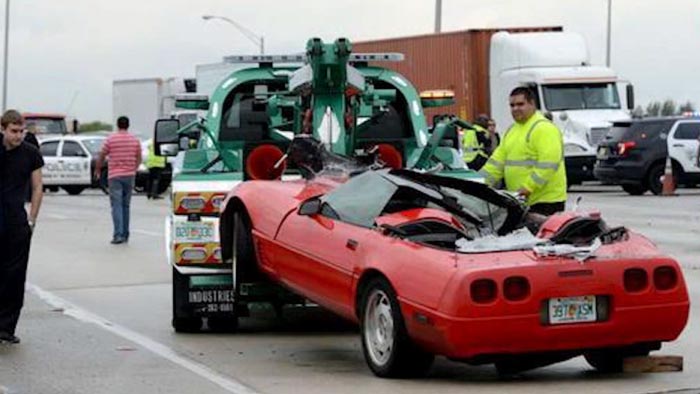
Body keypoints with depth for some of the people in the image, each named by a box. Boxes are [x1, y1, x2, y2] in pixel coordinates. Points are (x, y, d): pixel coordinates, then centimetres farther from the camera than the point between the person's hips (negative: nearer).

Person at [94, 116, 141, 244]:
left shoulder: (111, 139, -6)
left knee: (117, 205, -6)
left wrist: (97, 170, 17)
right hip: (129, 176, 3)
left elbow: (101, 157, 1)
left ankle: (118, 235, -17)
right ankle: (125, 235, 17)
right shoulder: (135, 140, 4)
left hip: (114, 176, -3)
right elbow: (139, 159, 12)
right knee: (126, 205, 13)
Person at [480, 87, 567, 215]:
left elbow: (548, 164, -21)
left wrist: (529, 187, -27)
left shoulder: (544, 128, -10)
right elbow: (498, 160, 17)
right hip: (520, 201, 9)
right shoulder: (512, 130, 19)